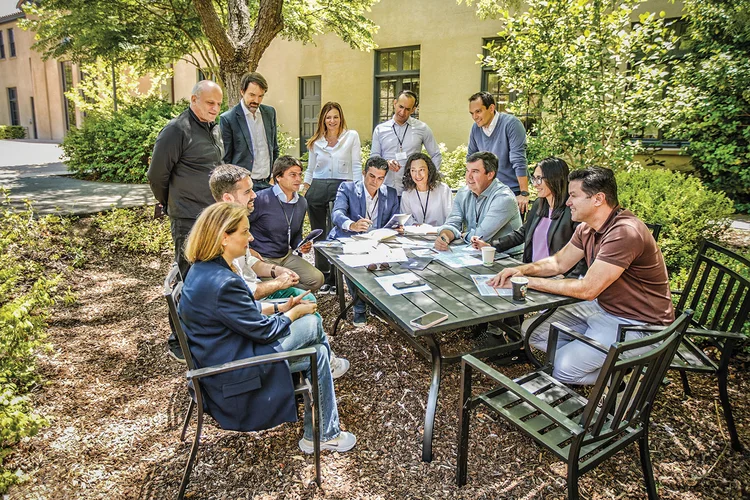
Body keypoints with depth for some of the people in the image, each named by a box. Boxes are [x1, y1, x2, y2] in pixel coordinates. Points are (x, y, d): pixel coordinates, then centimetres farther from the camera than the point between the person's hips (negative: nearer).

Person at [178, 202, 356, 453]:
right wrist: (295, 313, -3)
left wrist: (284, 306, 7)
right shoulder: (223, 284, -30)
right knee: (311, 323, -5)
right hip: (231, 371, -9)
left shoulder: (204, 270, 1)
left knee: (318, 352, 7)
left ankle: (321, 434, 23)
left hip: (227, 350, 10)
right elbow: (263, 330, -20)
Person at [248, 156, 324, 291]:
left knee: (317, 279, -8)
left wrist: (300, 246, 1)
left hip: (287, 256, 7)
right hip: (262, 259, -6)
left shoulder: (302, 203, 8)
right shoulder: (262, 199, -16)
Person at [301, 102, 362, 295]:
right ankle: (321, 275, 21)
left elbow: (356, 166, 0)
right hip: (317, 189, 4)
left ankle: (334, 279, 8)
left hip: (342, 188, -3)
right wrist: (304, 191, 10)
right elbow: (310, 169, 18)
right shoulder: (316, 142, 12)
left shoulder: (352, 136, 3)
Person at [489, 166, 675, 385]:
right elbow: (559, 262, 11)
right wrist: (523, 270, -8)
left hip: (637, 323, -8)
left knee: (564, 369, -17)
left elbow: (587, 289, -28)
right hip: (601, 307, 9)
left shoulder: (624, 233, -28)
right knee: (532, 330, 1)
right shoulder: (587, 228, 0)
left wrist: (530, 282, -22)